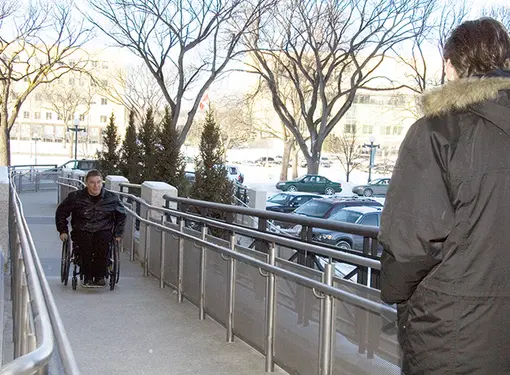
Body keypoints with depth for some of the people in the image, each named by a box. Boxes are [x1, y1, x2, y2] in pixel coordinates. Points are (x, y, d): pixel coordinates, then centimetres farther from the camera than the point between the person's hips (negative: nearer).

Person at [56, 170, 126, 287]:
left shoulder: (112, 198, 6)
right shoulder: (75, 197, 4)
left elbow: (121, 215, 21)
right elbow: (61, 212, 17)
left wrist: (118, 233, 13)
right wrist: (63, 230, 11)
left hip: (103, 230, 0)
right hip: (82, 231, 0)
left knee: (103, 242, -35)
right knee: (85, 242, -35)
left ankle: (100, 276, -22)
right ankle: (87, 276, -23)